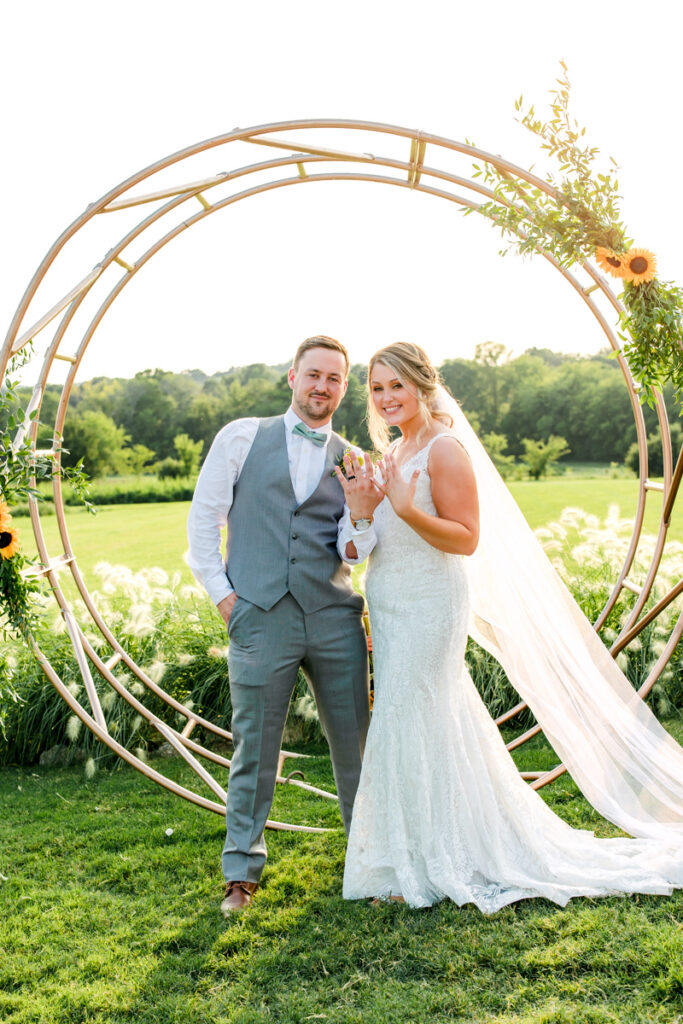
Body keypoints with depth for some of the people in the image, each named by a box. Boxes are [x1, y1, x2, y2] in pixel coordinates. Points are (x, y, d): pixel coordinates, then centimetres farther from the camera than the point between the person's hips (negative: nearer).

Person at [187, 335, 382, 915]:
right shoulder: (242, 438, 6)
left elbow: (352, 555, 4)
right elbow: (203, 519, 6)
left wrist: (362, 515, -15)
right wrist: (222, 592, 0)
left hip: (335, 617, 2)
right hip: (260, 617, -2)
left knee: (356, 743, 11)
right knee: (255, 750, 6)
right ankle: (242, 872, 24)